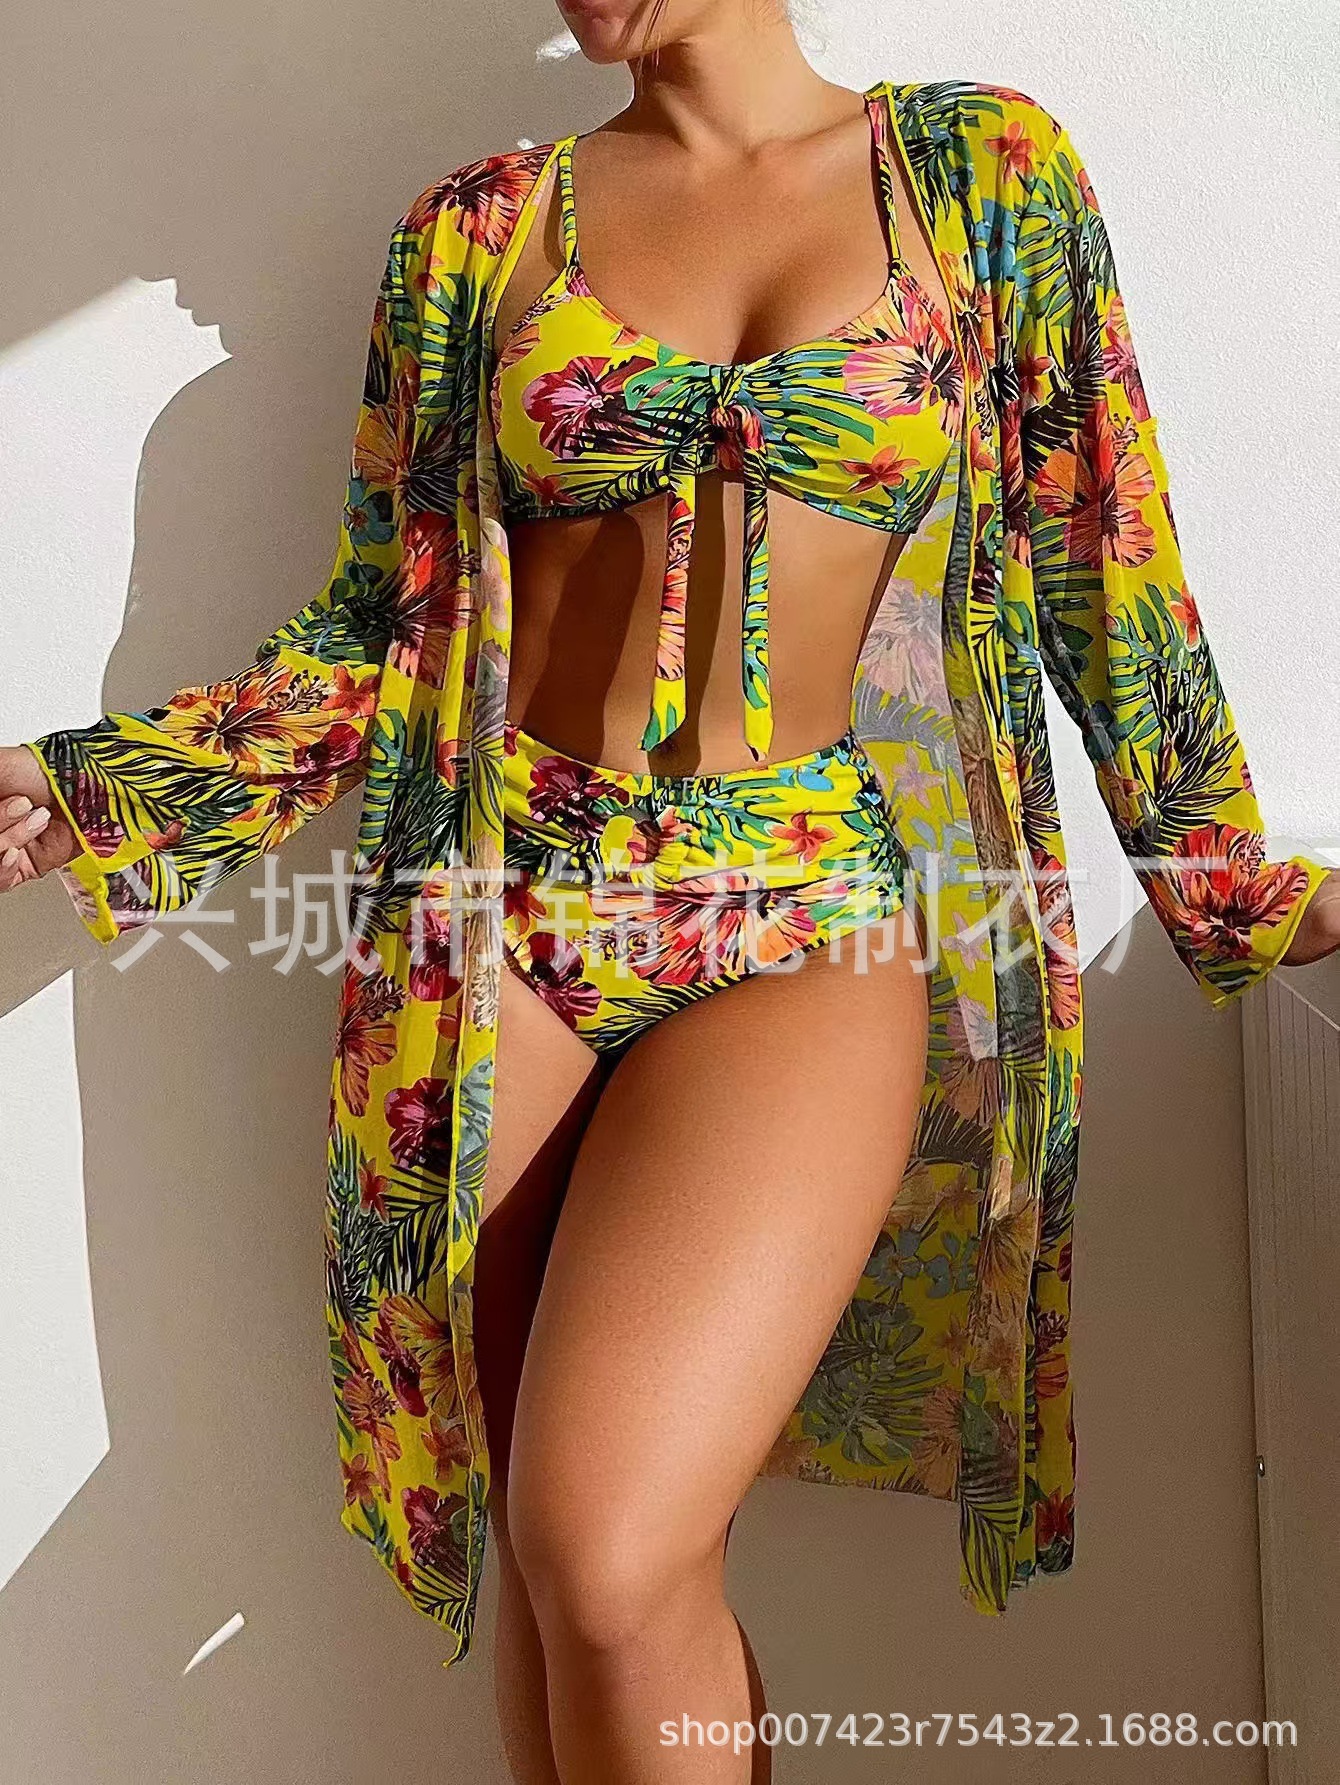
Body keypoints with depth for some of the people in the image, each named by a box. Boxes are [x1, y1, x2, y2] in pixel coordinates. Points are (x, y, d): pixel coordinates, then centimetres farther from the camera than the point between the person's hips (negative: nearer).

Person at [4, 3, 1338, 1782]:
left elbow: (1099, 565, 9)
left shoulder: (983, 166, 8)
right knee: (551, 1565, 5)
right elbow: (379, 641, 10)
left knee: (609, 1555, -19)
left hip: (808, 916, -2)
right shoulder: (479, 228, 10)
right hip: (498, 902, 3)